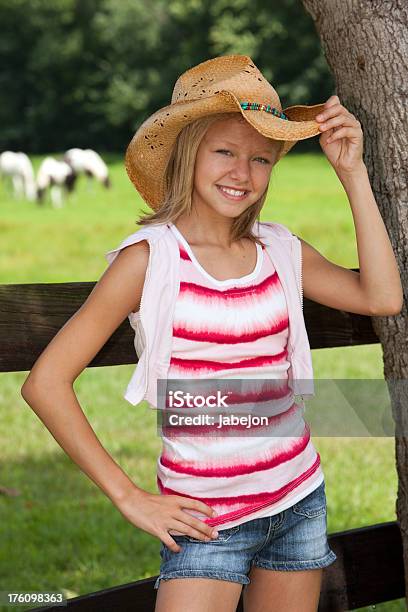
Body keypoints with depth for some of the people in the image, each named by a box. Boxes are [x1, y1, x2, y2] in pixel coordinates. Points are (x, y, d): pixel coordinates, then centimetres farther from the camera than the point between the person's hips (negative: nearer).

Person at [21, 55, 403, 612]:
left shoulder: (280, 250, 2)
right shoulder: (151, 258, -12)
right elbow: (46, 382, -13)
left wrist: (353, 173, -9)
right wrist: (128, 497, -12)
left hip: (300, 500, 5)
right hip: (208, 519, -4)